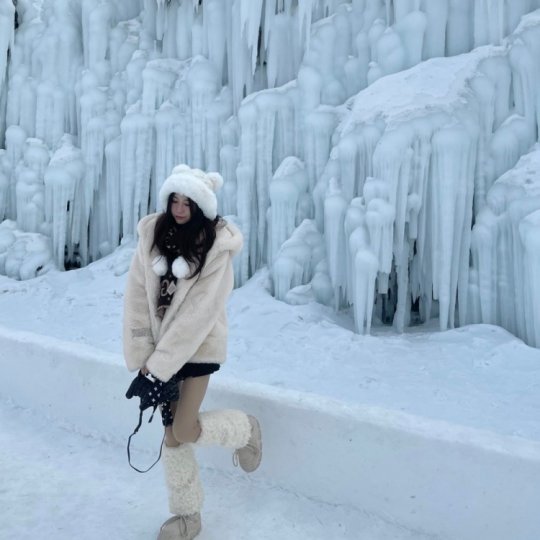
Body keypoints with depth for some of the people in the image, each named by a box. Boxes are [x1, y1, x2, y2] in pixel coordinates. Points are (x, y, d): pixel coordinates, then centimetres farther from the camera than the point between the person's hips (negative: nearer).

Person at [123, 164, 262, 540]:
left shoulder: (218, 246, -16)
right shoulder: (152, 235, -4)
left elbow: (199, 312, -19)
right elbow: (137, 298, -3)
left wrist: (161, 363, -18)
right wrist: (142, 356, -6)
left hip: (199, 347, -4)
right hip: (163, 347, 4)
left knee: (183, 432, -6)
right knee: (171, 435, 9)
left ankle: (246, 429, 24)